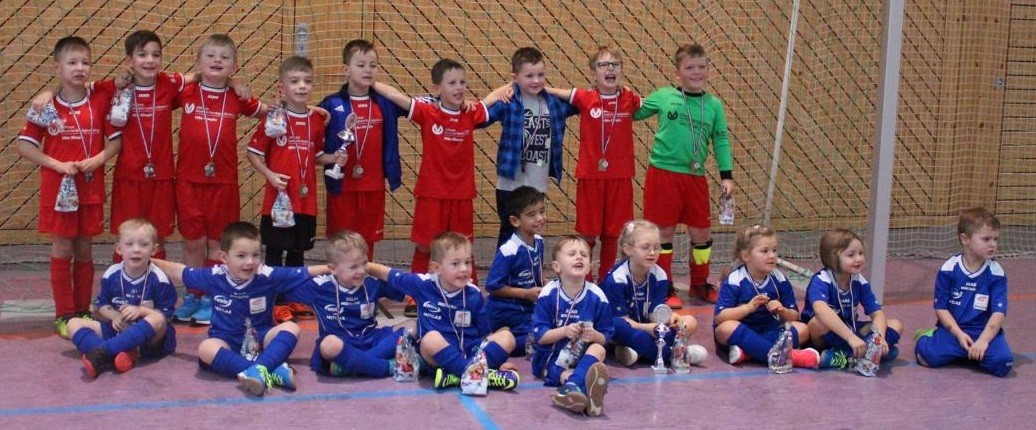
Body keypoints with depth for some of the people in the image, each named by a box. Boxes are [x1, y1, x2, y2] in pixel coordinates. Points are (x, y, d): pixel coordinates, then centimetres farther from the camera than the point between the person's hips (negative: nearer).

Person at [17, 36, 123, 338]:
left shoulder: (101, 100, 0)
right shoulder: (48, 105, -4)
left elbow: (116, 140, 4)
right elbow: (25, 146, -3)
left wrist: (97, 160, -13)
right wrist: (58, 164, -14)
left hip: (91, 188, 2)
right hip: (58, 188, -2)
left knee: (84, 251, 9)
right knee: (62, 251, 2)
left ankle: (83, 311, 19)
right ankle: (63, 315, 9)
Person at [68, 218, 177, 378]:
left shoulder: (158, 279, -10)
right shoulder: (111, 275, -1)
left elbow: (165, 314, -8)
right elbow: (102, 304, 11)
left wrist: (141, 310, -20)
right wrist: (113, 316, -10)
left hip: (149, 336, -4)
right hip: (118, 329, 4)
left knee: (157, 320, -38)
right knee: (74, 324, -11)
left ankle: (102, 351, -44)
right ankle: (113, 357, -40)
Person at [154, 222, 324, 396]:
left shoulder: (268, 276, -12)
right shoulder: (214, 277, -7)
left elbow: (305, 273, -9)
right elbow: (180, 271, 9)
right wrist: (151, 261, 12)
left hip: (262, 338, 0)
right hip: (227, 341, 0)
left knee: (291, 328, -26)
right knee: (206, 349, -33)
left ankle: (259, 368, -48)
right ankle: (272, 371, -45)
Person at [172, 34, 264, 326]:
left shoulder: (237, 99, 4)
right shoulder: (185, 93, 2)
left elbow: (264, 112, 19)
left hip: (223, 181, 0)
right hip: (189, 179, 0)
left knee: (216, 241, 7)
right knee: (193, 241, 7)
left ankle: (210, 299, 17)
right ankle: (192, 296, 21)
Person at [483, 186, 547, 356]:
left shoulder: (539, 242, 2)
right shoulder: (508, 251, -23)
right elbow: (493, 287, -21)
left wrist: (544, 287, -1)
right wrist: (527, 293, -18)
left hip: (530, 307, 9)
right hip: (506, 313, -9)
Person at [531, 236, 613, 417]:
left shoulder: (597, 297, -5)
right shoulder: (549, 294, -9)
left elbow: (606, 337, 1)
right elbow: (539, 335, -9)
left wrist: (595, 336, -22)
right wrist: (564, 331, -25)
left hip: (583, 356, 1)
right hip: (551, 358, -1)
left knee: (598, 349, -31)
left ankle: (572, 387, -58)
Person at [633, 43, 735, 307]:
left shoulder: (714, 105, 5)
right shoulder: (663, 96, -2)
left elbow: (721, 141, 6)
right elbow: (634, 113, 10)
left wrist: (726, 175, 0)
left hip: (695, 177, 3)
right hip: (663, 173, -3)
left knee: (701, 233, 10)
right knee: (664, 233, 4)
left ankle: (700, 284, 29)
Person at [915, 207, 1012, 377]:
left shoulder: (996, 273, -4)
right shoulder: (948, 269, -5)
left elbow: (999, 312, -8)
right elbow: (941, 308, -2)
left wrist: (983, 341, -19)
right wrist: (959, 334, -12)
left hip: (984, 331, 1)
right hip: (953, 329, -1)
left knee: (1002, 362, -26)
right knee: (928, 356, -24)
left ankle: (975, 353, 8)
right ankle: (925, 337, 12)